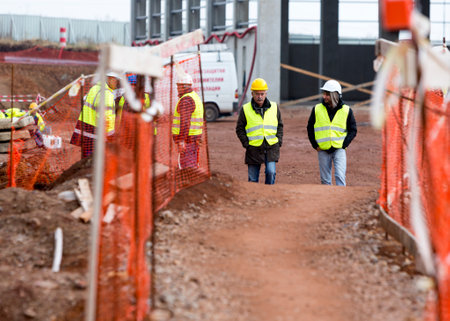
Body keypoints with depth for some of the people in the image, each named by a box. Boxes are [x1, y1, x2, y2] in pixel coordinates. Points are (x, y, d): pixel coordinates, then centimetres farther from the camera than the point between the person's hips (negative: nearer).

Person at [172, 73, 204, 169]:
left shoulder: (186, 100, -15)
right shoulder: (195, 97, 18)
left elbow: (185, 122, -24)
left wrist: (181, 141, -27)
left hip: (187, 139, -10)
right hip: (195, 138, 10)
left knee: (187, 166, -11)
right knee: (193, 165, 14)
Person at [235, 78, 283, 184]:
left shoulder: (274, 107, 8)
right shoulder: (245, 109, 1)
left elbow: (280, 126, 17)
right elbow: (239, 129, 7)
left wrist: (279, 141, 4)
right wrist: (246, 143, -4)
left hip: (271, 148, 1)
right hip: (254, 149, -1)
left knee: (271, 172, -14)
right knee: (253, 179, 3)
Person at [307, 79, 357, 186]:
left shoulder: (346, 111, -1)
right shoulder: (317, 109, 2)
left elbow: (353, 130, 7)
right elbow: (310, 128, 12)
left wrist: (344, 144, -5)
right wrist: (315, 145, 2)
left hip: (339, 150, -2)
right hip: (323, 150, 2)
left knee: (340, 176, -15)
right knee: (325, 180, 7)